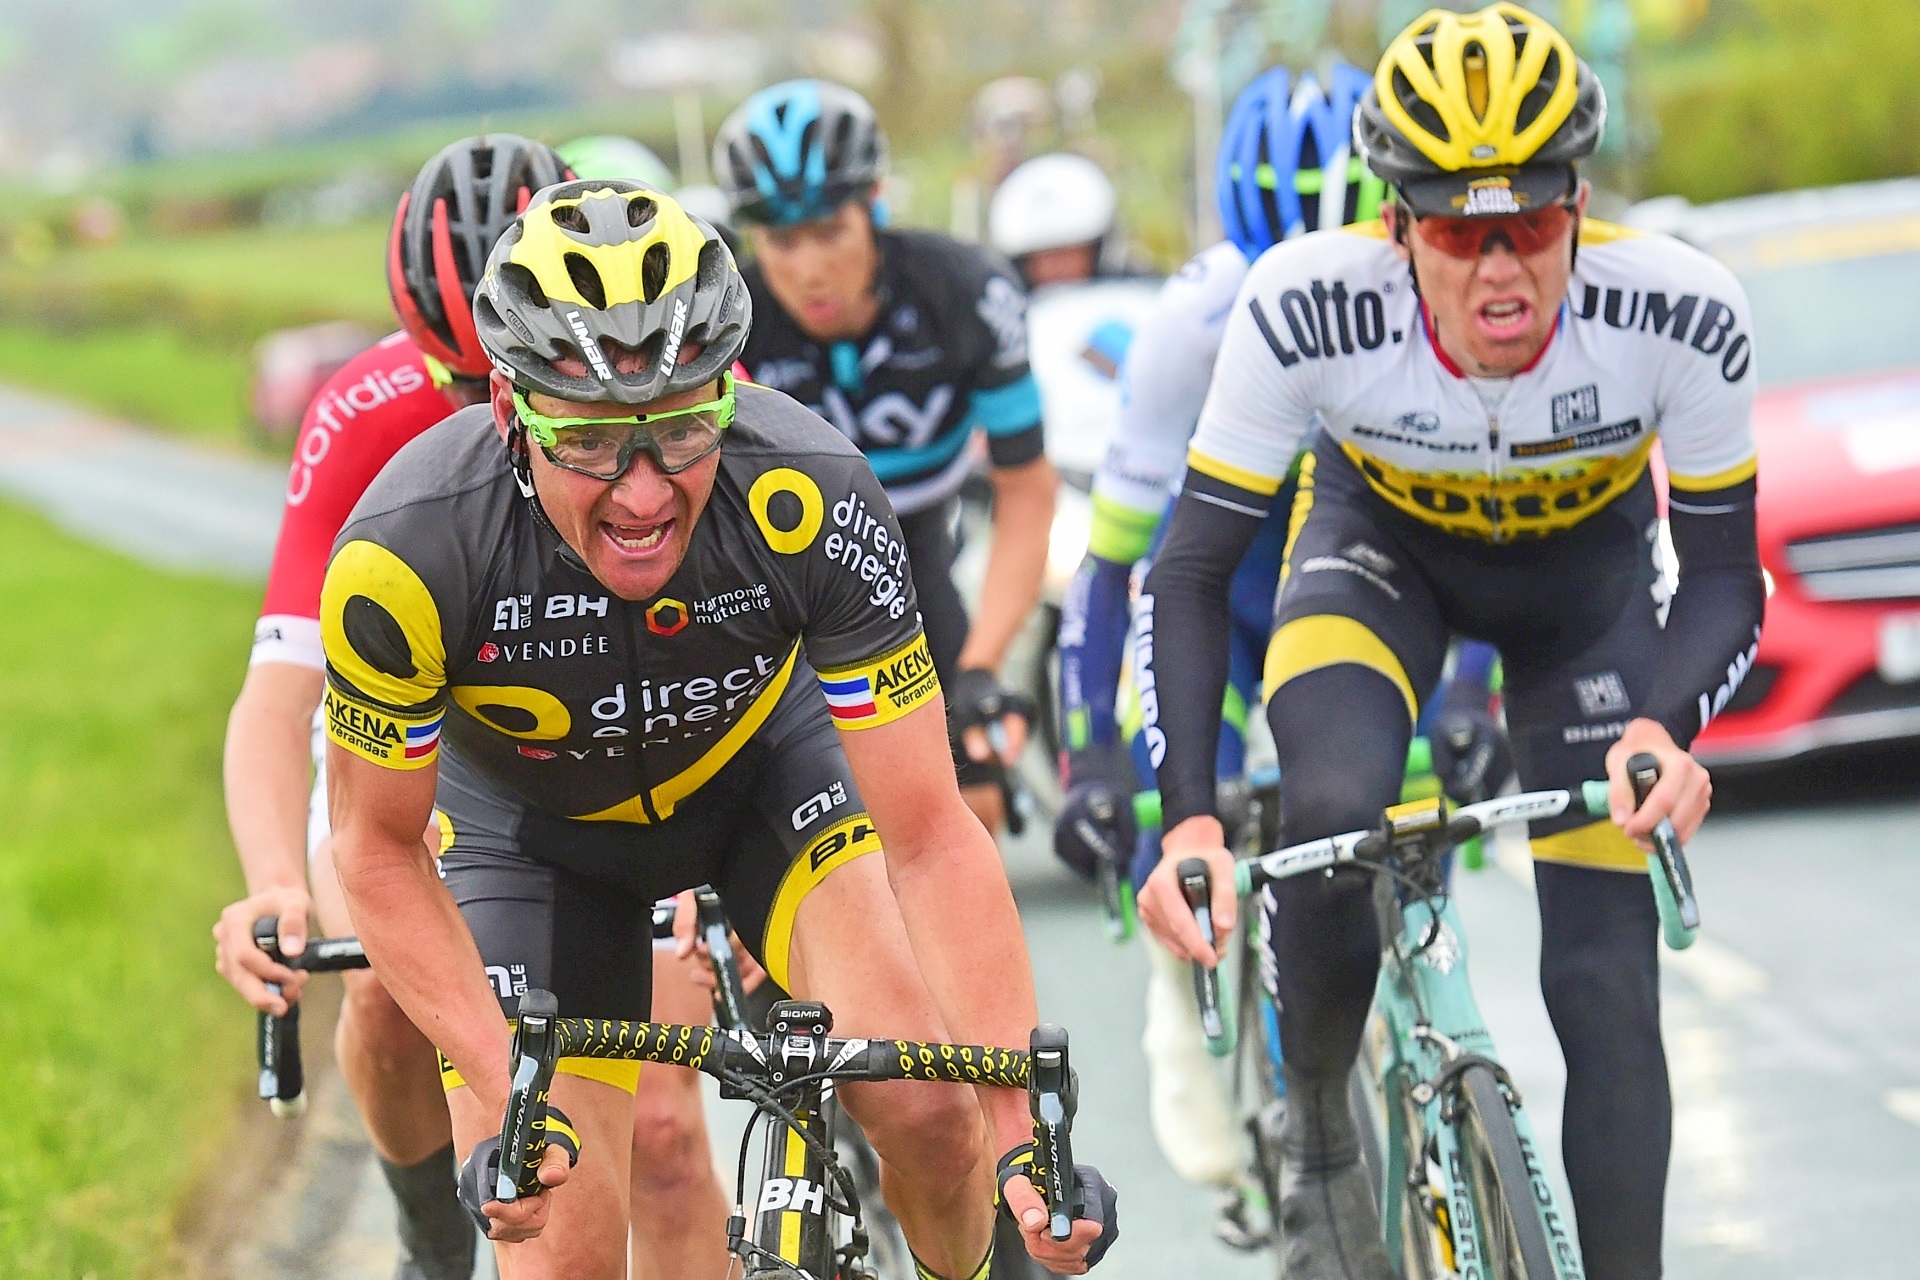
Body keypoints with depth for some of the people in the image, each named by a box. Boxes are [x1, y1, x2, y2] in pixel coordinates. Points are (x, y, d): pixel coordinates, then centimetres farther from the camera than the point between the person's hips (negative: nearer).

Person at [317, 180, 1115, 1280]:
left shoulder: (812, 498, -35)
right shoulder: (409, 553, -36)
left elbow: (931, 839, -29)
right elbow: (380, 851, -19)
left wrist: (1021, 1136, -37)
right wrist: (507, 1099, -31)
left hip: (759, 757, 1)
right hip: (536, 819, 0)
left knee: (928, 1108, -20)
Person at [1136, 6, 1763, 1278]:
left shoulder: (1679, 313, -35)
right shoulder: (1310, 307, -35)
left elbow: (1724, 577, -22)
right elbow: (1193, 571, -27)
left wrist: (1668, 729, -43)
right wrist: (1187, 818, -39)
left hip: (1585, 568, 1)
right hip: (1382, 542, -1)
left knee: (1606, 980, -8)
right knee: (1335, 813, -30)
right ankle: (1319, 1128, -2)